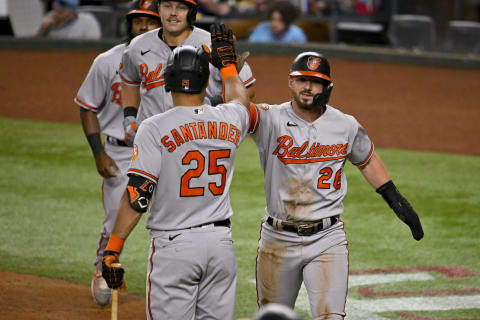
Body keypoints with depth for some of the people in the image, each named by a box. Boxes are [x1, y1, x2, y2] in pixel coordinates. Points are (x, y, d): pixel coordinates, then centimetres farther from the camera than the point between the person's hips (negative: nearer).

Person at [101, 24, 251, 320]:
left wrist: (112, 251, -13)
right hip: (221, 239, 4)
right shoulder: (228, 121, 4)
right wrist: (228, 62, 47)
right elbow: (241, 99, 31)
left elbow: (137, 194, -16)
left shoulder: (155, 128, -10)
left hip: (174, 244, -4)